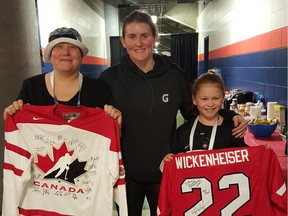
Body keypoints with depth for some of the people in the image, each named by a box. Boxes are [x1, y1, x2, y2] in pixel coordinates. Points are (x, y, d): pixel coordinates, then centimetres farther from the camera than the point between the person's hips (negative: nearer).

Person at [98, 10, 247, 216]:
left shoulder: (174, 74, -3)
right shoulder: (110, 78, -6)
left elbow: (193, 112, 8)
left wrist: (230, 117, -4)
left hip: (166, 170, 1)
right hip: (126, 172, 0)